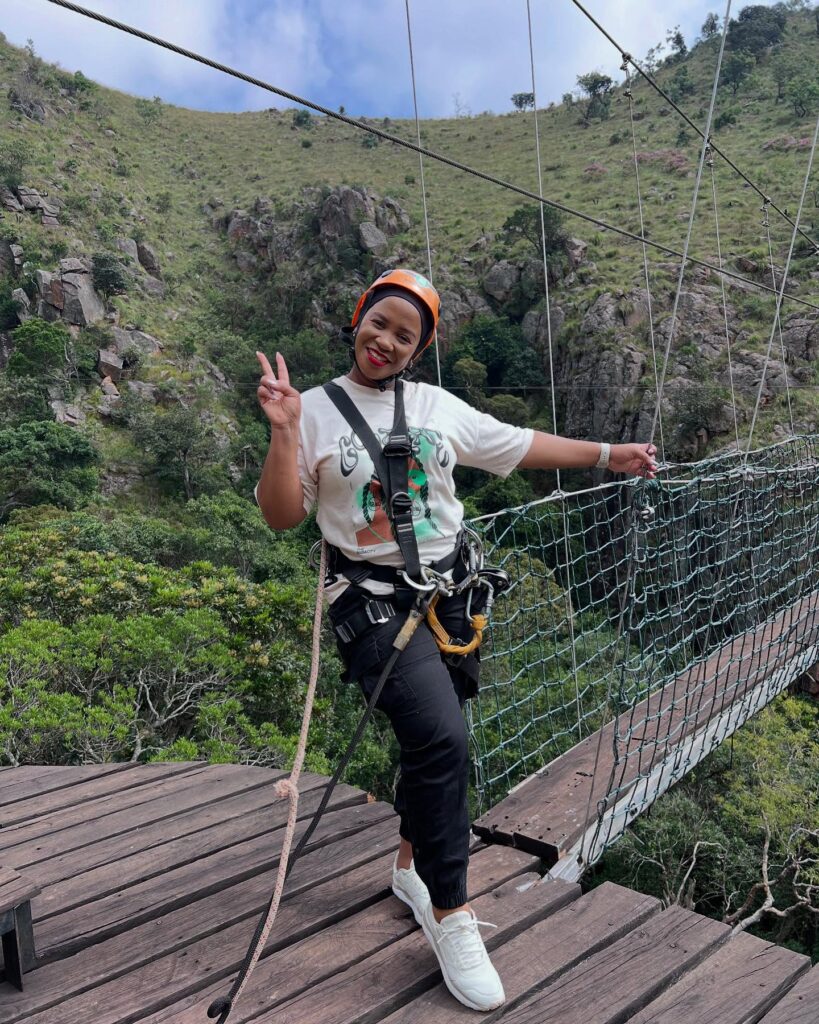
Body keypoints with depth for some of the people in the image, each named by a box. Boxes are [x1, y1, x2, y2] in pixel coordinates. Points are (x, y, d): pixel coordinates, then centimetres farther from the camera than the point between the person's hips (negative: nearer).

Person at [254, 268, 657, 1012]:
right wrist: (283, 432, -16)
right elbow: (281, 517, -5)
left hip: (450, 591, 5)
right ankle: (450, 916, -1)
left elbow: (520, 446, 14)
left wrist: (608, 455, 14)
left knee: (435, 742, 14)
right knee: (440, 737, -21)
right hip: (373, 600, -5)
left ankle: (411, 865, 41)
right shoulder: (316, 410, -2)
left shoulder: (439, 407, 8)